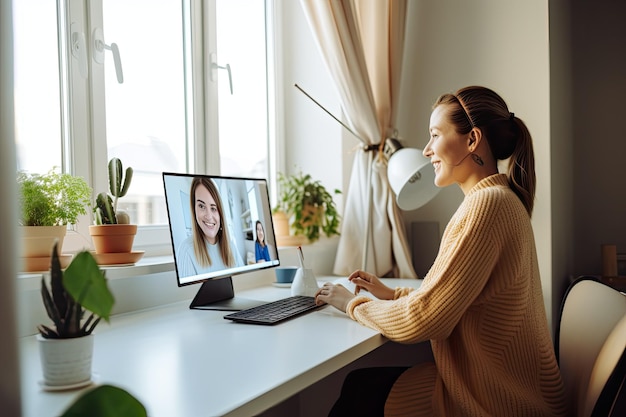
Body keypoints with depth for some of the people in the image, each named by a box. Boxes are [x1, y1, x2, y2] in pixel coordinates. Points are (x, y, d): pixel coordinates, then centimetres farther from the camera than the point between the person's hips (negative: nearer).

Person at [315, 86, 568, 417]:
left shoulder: (486, 203, -22)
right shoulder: (503, 199, 11)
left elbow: (421, 320, -22)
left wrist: (353, 304, -6)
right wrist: (393, 295, 11)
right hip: (488, 380, 8)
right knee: (363, 382, 10)